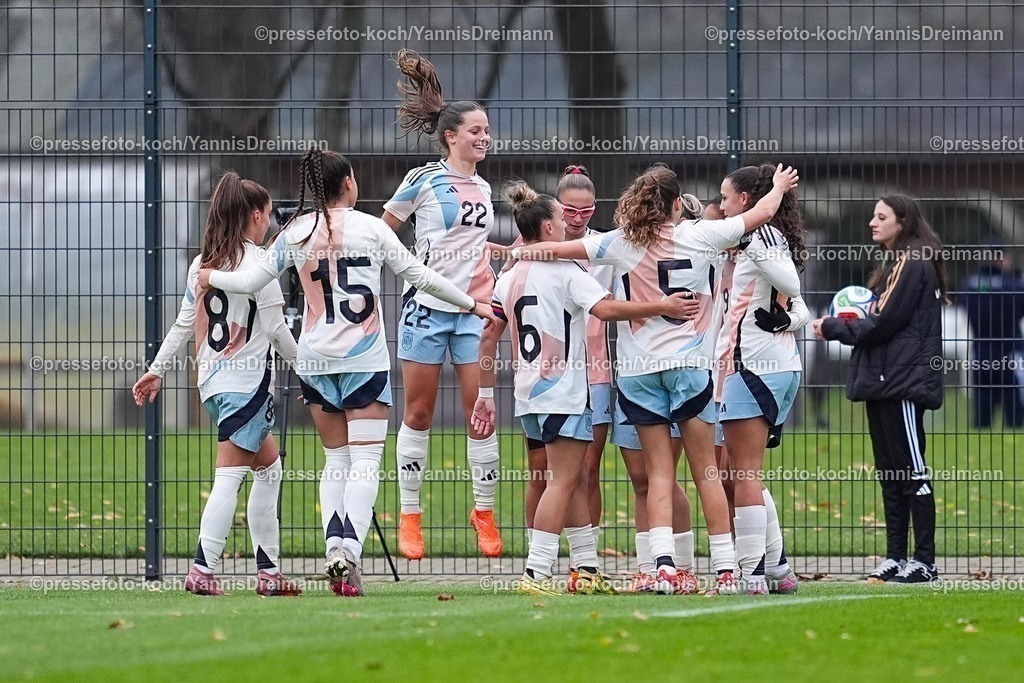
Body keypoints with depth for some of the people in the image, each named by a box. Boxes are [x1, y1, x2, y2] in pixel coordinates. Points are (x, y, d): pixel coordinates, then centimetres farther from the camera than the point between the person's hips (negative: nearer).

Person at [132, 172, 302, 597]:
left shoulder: (202, 264, 11)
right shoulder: (258, 263, -10)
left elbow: (184, 323, 12)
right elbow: (275, 327, -10)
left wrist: (157, 370, 19)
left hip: (212, 381, 8)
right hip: (248, 382, -8)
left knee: (268, 465, 18)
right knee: (230, 475, -10)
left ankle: (268, 570, 17)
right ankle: (202, 570, -18)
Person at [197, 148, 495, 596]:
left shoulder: (295, 234, 3)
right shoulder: (370, 227, -3)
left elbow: (251, 281, 7)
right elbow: (419, 275, 4)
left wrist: (211, 278, 27)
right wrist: (472, 304, 16)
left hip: (316, 360, 3)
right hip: (366, 359, -3)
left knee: (335, 458, 13)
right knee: (365, 460, -4)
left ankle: (334, 550, 0)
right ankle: (348, 551, -20)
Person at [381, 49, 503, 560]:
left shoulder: (483, 188, 12)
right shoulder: (424, 180, -4)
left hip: (474, 308, 4)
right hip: (428, 305, -4)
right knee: (419, 412, 3)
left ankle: (484, 511, 8)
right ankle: (410, 516, 10)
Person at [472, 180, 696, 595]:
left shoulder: (509, 278, 12)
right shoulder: (564, 269, -9)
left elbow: (489, 337, 12)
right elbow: (605, 309, -22)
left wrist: (485, 396, 17)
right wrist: (662, 307, -20)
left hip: (529, 396, 8)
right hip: (564, 393, -8)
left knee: (574, 481, 15)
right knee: (562, 482, -8)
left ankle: (586, 568, 16)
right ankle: (537, 573, -16)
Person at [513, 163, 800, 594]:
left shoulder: (619, 244, 0)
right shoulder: (698, 236, -1)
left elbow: (560, 249, 10)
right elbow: (762, 213, 10)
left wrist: (524, 252, 31)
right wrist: (780, 185, 30)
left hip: (639, 371, 1)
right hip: (689, 364, -1)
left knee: (659, 473, 2)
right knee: (706, 470, 4)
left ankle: (664, 563, -12)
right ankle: (725, 565, 3)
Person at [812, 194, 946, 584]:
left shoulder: (912, 263, -11)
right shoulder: (893, 265, 20)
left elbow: (884, 322, -16)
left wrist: (833, 329, -6)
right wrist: (840, 325, 2)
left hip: (904, 384, -10)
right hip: (883, 383, 10)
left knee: (911, 470, -8)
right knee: (890, 473, 10)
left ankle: (925, 562, -6)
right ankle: (896, 558, 13)